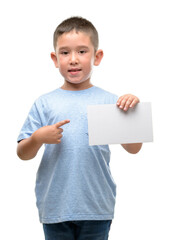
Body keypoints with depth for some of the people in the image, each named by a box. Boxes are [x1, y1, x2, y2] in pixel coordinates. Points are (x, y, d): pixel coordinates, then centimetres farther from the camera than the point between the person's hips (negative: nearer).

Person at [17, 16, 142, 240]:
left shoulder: (109, 101, -1)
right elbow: (23, 154, 3)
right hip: (55, 204, 1)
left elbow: (133, 148, -4)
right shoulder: (44, 103, 2)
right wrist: (38, 138, -17)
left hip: (96, 207, 0)